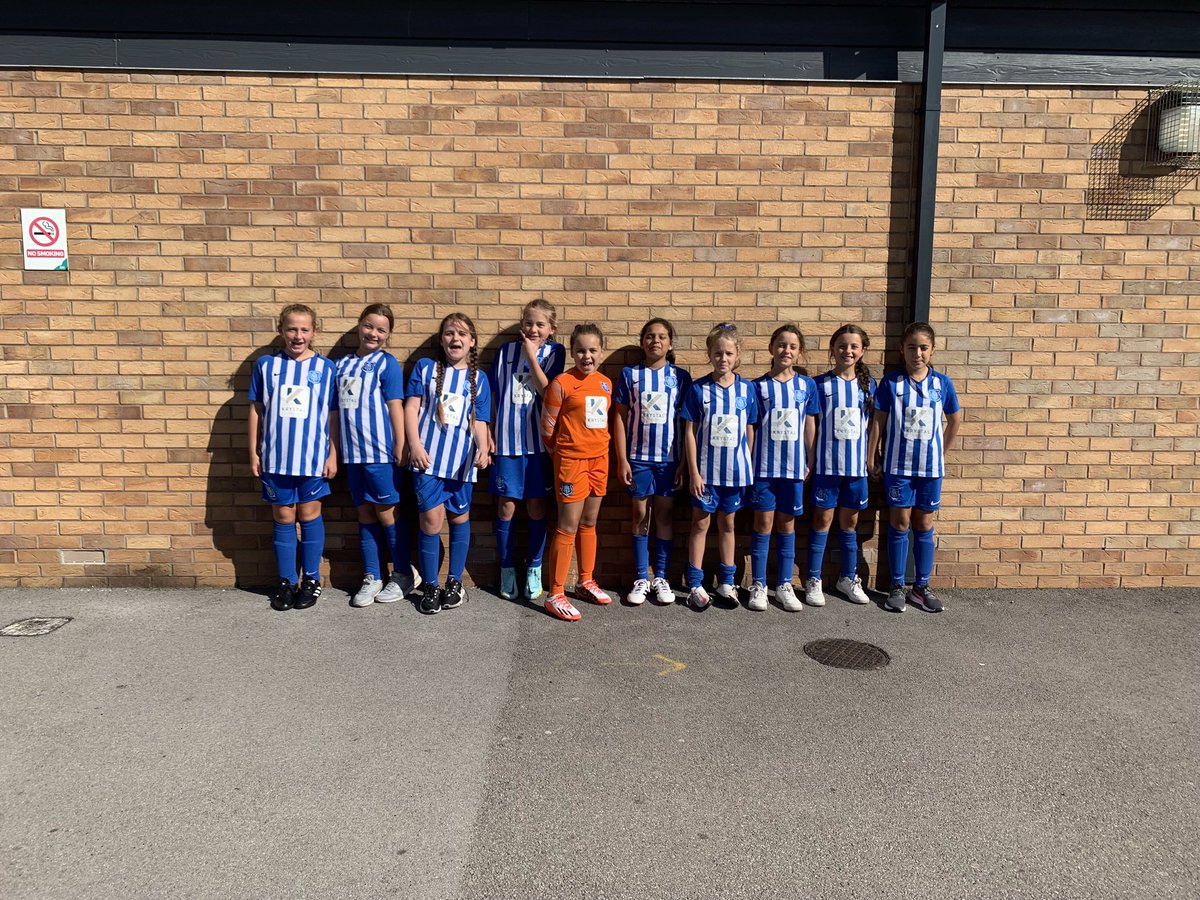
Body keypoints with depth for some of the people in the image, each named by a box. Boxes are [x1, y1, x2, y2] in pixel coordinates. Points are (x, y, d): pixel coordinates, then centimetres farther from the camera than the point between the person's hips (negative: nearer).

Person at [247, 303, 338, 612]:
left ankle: (312, 579, 21)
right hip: (276, 457, 1)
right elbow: (256, 411, 6)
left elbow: (332, 416, 2)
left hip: (312, 456, -1)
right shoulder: (266, 365, 2)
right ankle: (286, 581, 20)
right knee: (283, 518, 9)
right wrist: (253, 453, 4)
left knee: (309, 514, 8)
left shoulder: (325, 368, 0)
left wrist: (333, 455, -1)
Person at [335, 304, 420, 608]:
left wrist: (400, 448, -11)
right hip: (353, 453, 5)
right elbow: (338, 409, 14)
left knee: (386, 514, 2)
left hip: (381, 452, -5)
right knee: (365, 514, 11)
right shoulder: (342, 364, 12)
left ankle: (404, 575, 16)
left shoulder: (387, 363, -3)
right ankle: (372, 578, 20)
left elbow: (395, 407, -7)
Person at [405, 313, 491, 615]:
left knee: (459, 517, 9)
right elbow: (411, 407, 1)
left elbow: (479, 421, 4)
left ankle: (455, 581, 24)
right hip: (428, 457, -2)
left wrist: (483, 449, -14)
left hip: (461, 460, 2)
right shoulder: (425, 368, 5)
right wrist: (415, 445, -10)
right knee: (431, 519, -5)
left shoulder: (478, 379, 8)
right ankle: (430, 586, 9)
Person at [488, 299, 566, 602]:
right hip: (506, 440, 1)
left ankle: (534, 568, 21)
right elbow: (493, 394, 7)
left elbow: (547, 391, -12)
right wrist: (488, 434, 3)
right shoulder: (506, 351, 5)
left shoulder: (554, 352, 2)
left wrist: (532, 354, -12)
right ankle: (507, 568, 20)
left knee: (536, 506, 7)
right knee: (506, 506, 4)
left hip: (537, 441, -1)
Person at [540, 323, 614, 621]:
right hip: (571, 461, -6)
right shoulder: (562, 383, -10)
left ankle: (585, 582, 30)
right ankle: (555, 595, 3)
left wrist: (600, 447, 12)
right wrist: (561, 453, 5)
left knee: (589, 523, 16)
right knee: (568, 527, -4)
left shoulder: (606, 384, 8)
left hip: (599, 459, 6)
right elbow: (547, 427, -5)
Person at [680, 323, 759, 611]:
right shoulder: (698, 388, -5)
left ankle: (726, 582, 25)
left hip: (735, 470, 2)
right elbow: (690, 431, -5)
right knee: (700, 523, 7)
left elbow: (750, 431, 5)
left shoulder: (747, 389, 0)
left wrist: (749, 469, 4)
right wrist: (694, 472, -9)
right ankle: (695, 585, 15)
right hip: (706, 470, -2)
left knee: (727, 524, 14)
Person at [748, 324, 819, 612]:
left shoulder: (807, 386, 3)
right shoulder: (759, 386, -1)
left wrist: (811, 462, 5)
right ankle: (758, 585, 13)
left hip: (794, 466, 2)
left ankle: (784, 585, 19)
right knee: (763, 523, 3)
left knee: (787, 524, 10)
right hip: (764, 465, -1)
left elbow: (810, 426, 7)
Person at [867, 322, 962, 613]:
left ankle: (921, 587, 20)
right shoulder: (891, 383, -4)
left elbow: (955, 419, 12)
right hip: (898, 466, -1)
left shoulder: (942, 383, -1)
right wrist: (872, 459, -2)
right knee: (900, 524, 4)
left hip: (931, 467, 2)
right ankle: (897, 587, 14)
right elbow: (878, 422, -1)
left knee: (924, 526, 9)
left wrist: (940, 451, 11)